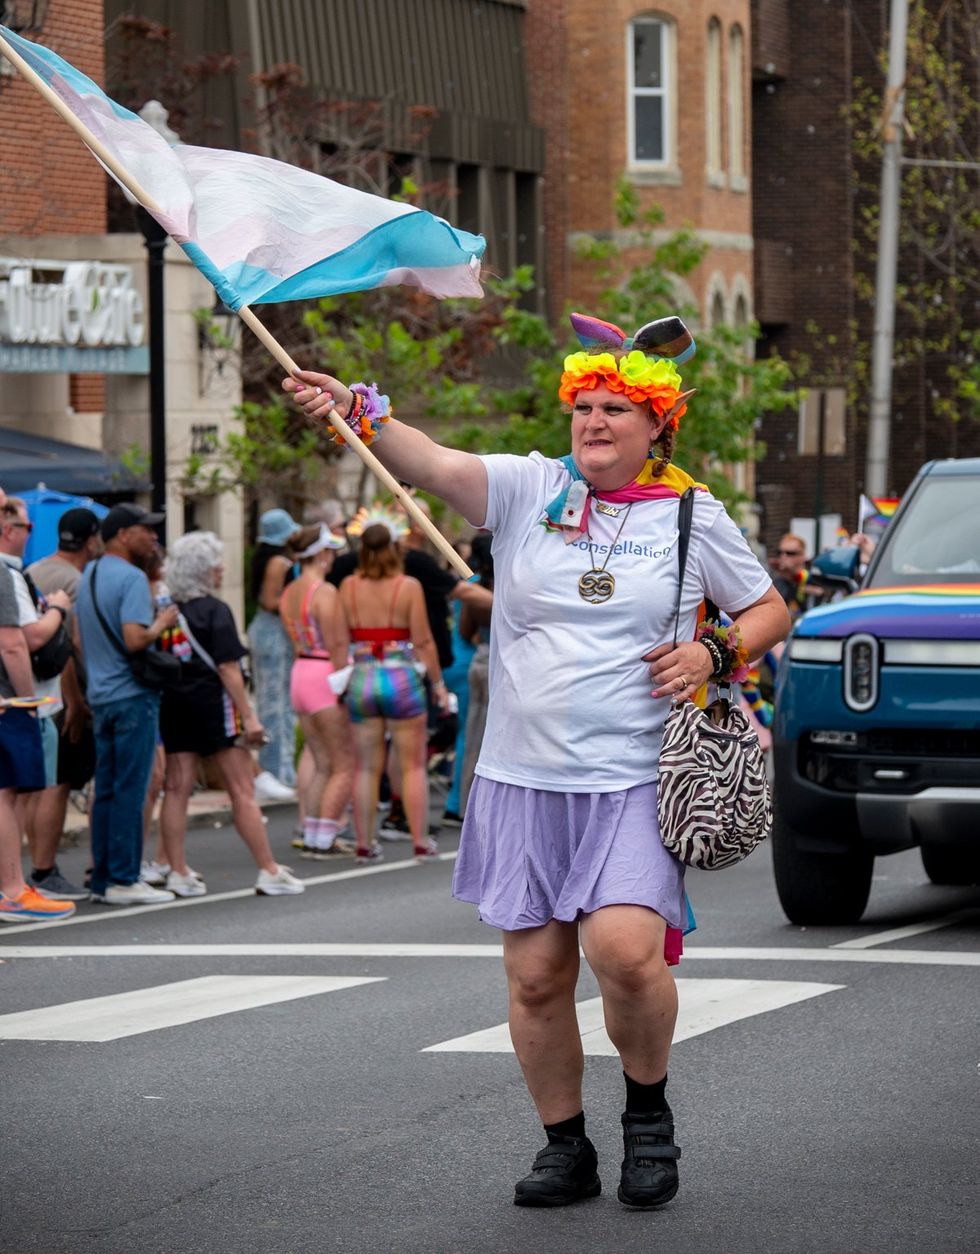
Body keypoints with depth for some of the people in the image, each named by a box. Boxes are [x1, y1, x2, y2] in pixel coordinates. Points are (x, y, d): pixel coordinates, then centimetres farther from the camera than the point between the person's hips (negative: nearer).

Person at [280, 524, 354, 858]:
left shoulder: (289, 593, 11)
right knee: (344, 767, -1)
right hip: (326, 677, -8)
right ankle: (323, 840, -5)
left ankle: (312, 838, 12)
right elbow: (338, 645, -18)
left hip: (299, 672, 8)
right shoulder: (325, 592, -15)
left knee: (322, 765, 15)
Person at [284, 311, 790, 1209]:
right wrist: (360, 412, -31)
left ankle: (649, 1111, 6)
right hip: (525, 777, 2)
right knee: (535, 975, 4)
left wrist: (714, 654, -6)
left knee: (625, 950, -20)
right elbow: (433, 464, -13)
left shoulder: (693, 514, 5)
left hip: (634, 781, -2)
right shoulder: (530, 489, 4)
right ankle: (565, 1147, 20)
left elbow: (769, 611, 14)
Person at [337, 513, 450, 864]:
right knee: (413, 765, 7)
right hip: (402, 677, -2)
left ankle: (364, 844, 10)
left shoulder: (348, 587, 0)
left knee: (366, 767, 9)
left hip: (361, 677, 3)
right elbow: (423, 641, -6)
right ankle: (421, 842, 8)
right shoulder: (408, 586, -7)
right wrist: (438, 683, 2)